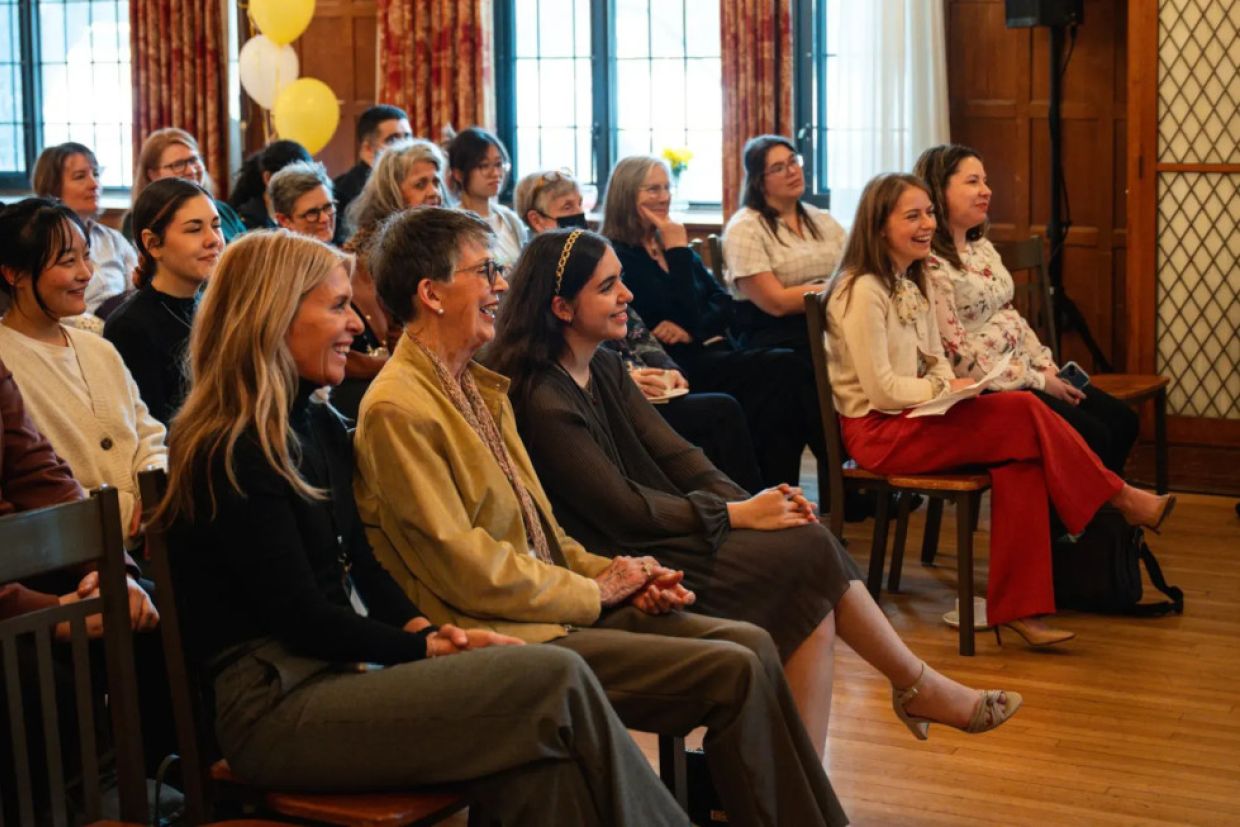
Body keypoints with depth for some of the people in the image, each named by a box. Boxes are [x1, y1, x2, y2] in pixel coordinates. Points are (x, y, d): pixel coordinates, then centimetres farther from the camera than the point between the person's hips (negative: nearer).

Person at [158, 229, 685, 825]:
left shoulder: (321, 426, 14)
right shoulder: (232, 456, -13)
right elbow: (303, 619, -14)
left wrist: (425, 630, -3)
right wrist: (430, 648, -8)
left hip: (344, 671, 8)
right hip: (279, 708, -8)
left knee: (537, 761, -21)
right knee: (558, 682, -19)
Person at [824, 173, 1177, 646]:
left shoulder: (916, 282, 15)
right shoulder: (862, 291, -15)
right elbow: (881, 390, -17)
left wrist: (950, 386, -3)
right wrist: (945, 389, -10)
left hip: (916, 418, 8)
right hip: (878, 431, -8)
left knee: (1019, 459, -20)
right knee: (1025, 415, -21)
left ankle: (1016, 607, -19)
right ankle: (1122, 500, -2)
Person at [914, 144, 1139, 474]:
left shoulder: (981, 246, 13)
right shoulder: (929, 266, -17)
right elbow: (956, 357, -20)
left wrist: (1047, 367, 3)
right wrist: (1036, 381, -15)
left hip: (1021, 376, 10)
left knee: (1123, 421, 1)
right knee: (1092, 437, -18)